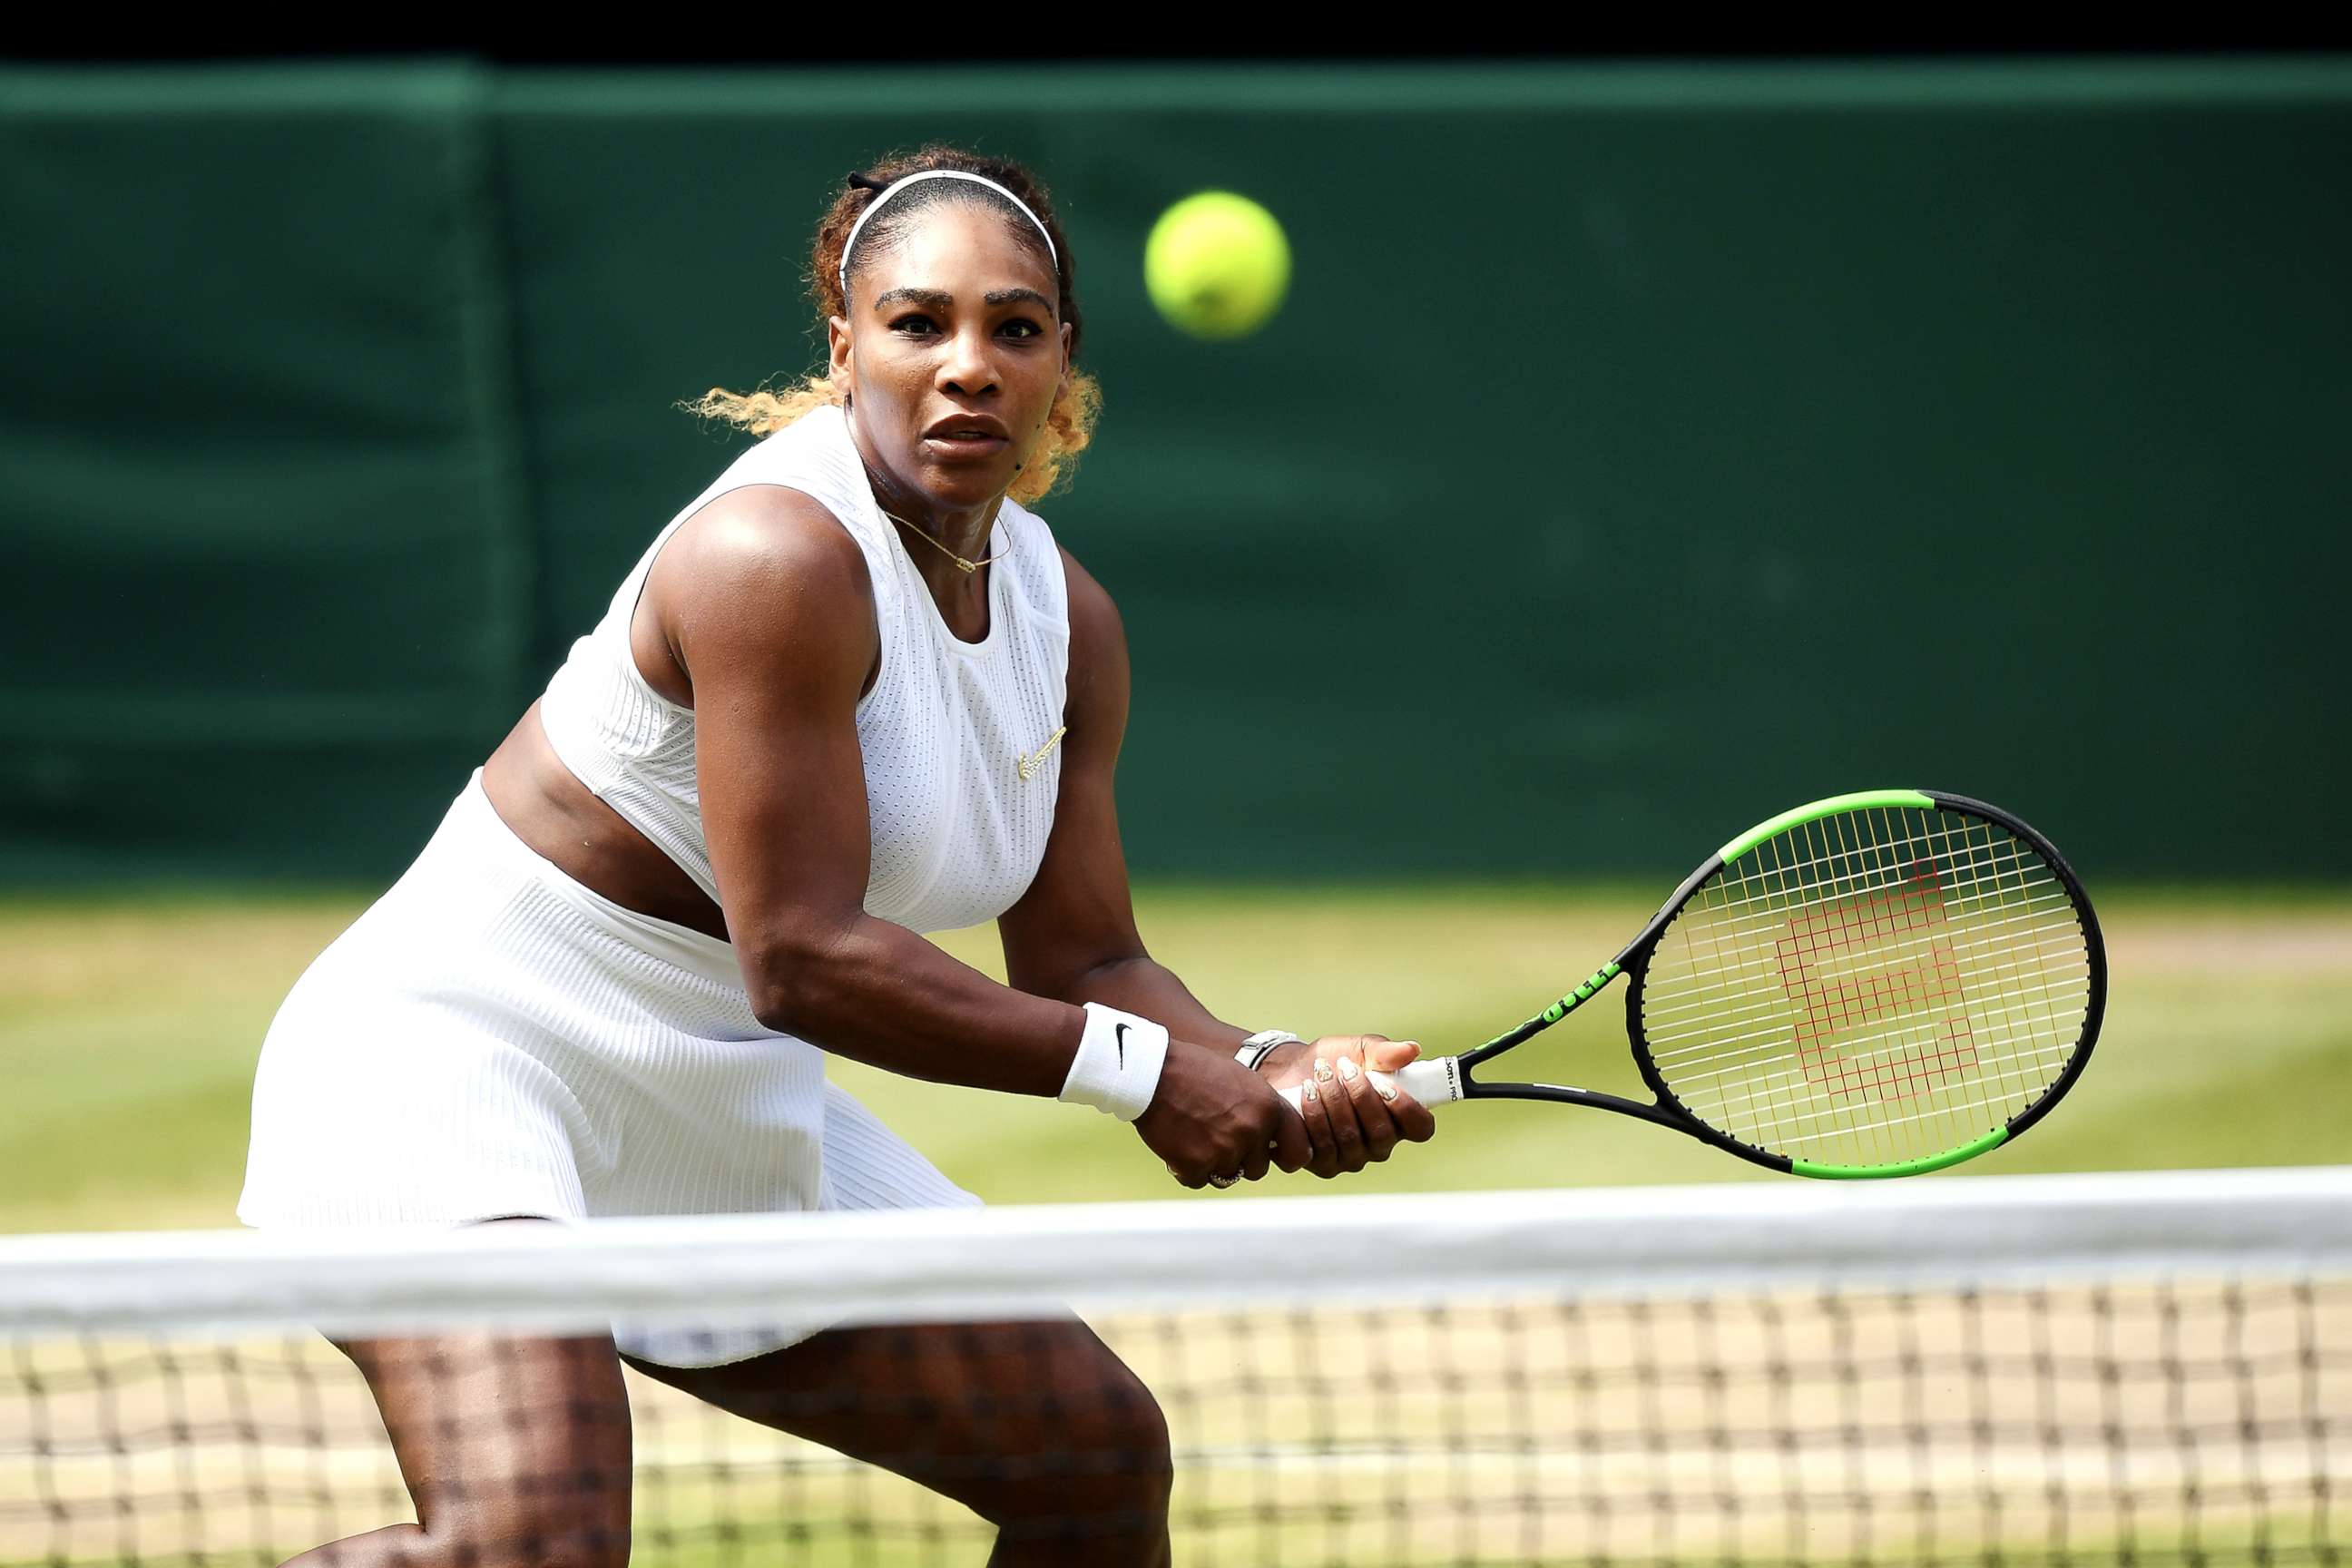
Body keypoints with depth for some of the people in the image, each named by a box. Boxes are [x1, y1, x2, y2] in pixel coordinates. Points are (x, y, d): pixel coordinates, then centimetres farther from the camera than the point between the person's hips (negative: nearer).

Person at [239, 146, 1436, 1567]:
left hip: (724, 1106, 9)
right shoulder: (781, 554, -23)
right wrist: (1141, 1072, -19)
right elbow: (801, 957, -25)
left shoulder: (1069, 619, 4)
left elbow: (1082, 961, 7)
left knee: (1102, 1451, 10)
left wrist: (1271, 1077, -13)